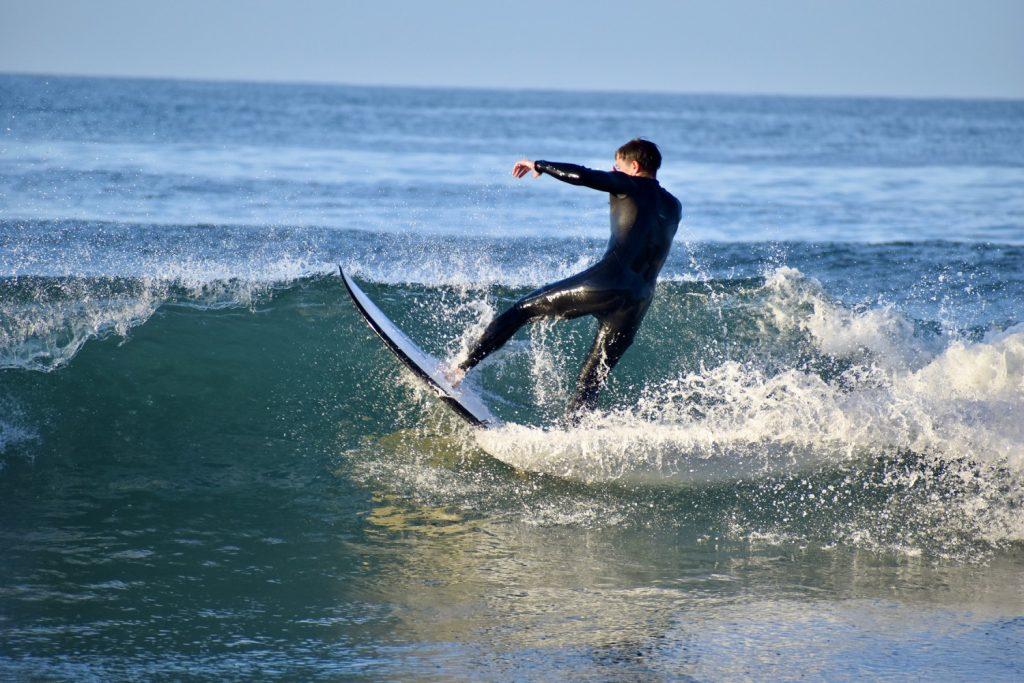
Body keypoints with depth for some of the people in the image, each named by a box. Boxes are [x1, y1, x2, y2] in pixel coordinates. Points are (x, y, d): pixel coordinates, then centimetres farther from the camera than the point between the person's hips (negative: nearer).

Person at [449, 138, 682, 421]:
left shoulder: (630, 185, 5)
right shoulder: (674, 207, 24)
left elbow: (583, 176, -10)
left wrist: (538, 165, 4)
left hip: (607, 283, -6)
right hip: (639, 304, 6)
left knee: (524, 309, 6)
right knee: (591, 383, 11)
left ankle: (462, 368, 0)